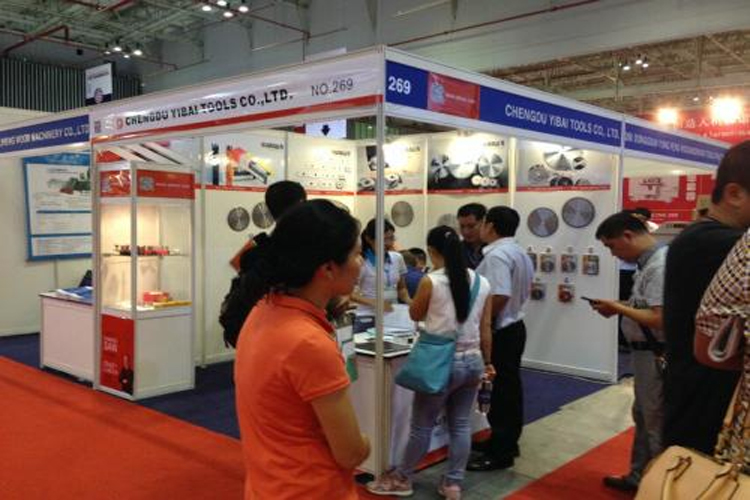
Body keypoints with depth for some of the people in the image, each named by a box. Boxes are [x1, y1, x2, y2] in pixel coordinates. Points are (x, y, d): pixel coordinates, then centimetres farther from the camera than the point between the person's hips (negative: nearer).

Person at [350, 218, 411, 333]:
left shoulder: (397, 258, 5)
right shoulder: (362, 262, -11)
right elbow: (350, 294, -12)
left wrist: (410, 302, -4)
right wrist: (374, 302, -25)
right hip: (368, 319, -4)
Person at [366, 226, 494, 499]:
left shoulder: (431, 281, -13)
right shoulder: (482, 282, 1)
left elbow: (416, 315, 4)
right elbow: (485, 328, 7)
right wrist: (487, 363, 17)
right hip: (472, 361, 5)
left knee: (422, 425, 9)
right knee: (461, 425, 14)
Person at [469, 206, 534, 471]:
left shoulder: (496, 255, -21)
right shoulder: (520, 252, 12)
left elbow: (499, 298, -29)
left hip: (499, 332, -10)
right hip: (514, 326, 10)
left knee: (499, 392, -2)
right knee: (510, 388, 17)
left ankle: (499, 453, 6)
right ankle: (508, 442, 28)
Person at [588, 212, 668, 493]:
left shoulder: (659, 266, -23)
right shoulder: (650, 262, 8)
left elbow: (659, 319, -29)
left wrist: (618, 308, -17)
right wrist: (620, 307, 0)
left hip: (656, 355, -10)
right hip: (647, 353, 10)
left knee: (657, 423, 5)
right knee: (643, 418, 21)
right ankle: (638, 478, 37)